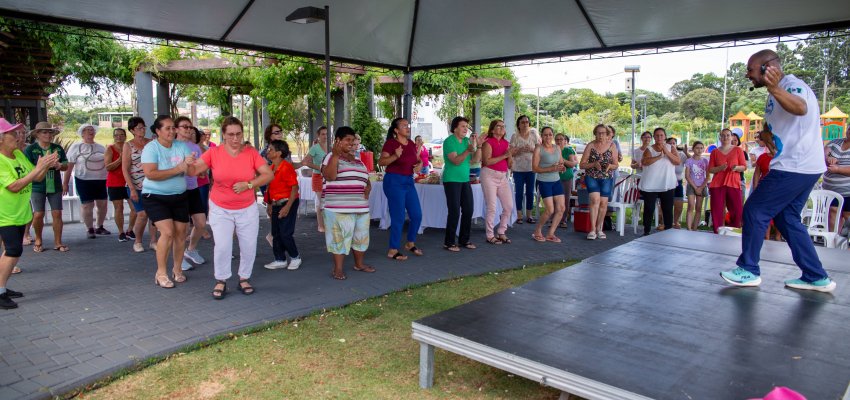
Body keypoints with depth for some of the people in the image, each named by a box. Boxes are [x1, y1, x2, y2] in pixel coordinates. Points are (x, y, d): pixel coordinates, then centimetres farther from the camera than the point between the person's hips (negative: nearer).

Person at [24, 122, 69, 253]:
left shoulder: (58, 148, 6)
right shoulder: (30, 149, -5)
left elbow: (66, 166, 10)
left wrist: (60, 165, -12)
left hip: (55, 186, 3)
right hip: (38, 187, -3)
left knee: (57, 214, 2)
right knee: (38, 214, -1)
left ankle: (58, 242, 12)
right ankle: (38, 240, 23)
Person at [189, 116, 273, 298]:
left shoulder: (251, 152, -7)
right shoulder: (214, 153, -6)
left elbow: (268, 174, -10)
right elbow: (194, 171, -7)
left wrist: (248, 185, -21)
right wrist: (188, 164, -30)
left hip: (248, 209, 1)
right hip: (220, 209, -1)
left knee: (249, 247, 4)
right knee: (222, 246, -10)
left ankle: (244, 279, 26)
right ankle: (221, 281, 11)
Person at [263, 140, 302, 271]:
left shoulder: (287, 167, -16)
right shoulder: (272, 168, 10)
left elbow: (295, 188, -19)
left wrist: (287, 207, -22)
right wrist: (270, 204, 16)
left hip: (287, 203, -9)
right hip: (276, 204, 9)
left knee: (285, 233, -6)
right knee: (276, 234, 10)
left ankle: (295, 257, 14)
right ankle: (280, 260, 20)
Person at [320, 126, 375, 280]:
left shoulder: (357, 160, 17)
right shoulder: (331, 157, -4)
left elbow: (365, 179, 25)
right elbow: (329, 176, -21)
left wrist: (368, 187, 2)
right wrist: (335, 154, -22)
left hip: (361, 206, 7)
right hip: (340, 208, -7)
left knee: (361, 236, 15)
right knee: (340, 237, -2)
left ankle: (359, 264, 32)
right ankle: (338, 269, 9)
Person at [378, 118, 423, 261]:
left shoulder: (411, 143, 8)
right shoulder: (390, 143, -11)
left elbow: (419, 159, 21)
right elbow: (381, 162, -17)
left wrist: (420, 164, -2)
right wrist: (395, 156, -32)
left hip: (409, 181, 7)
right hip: (394, 181, -7)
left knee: (417, 215, 8)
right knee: (399, 217, -4)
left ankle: (410, 244, 29)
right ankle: (393, 251, 9)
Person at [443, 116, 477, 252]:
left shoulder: (467, 140, 9)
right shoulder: (449, 141, -9)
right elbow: (456, 161, -19)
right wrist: (468, 150, -31)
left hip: (465, 180, 7)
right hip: (452, 181, -7)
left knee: (468, 210, 7)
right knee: (454, 212, -7)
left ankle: (464, 240, 20)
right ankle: (449, 242, 4)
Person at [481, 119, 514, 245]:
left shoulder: (506, 143, 13)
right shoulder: (488, 142, -5)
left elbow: (509, 165, 13)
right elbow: (487, 161, -17)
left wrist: (510, 155, -6)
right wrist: (503, 155, -16)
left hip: (503, 177, 7)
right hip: (489, 175, -6)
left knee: (509, 206, 4)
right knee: (492, 208, -4)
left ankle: (501, 233, 19)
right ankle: (490, 236, 8)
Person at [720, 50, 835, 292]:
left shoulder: (792, 85, -13)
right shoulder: (777, 92, 18)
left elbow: (800, 108, -40)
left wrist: (774, 90, -58)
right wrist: (767, 136, 10)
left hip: (793, 168, -10)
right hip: (804, 168, 10)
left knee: (755, 212, -4)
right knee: (787, 219, 14)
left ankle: (749, 270, 6)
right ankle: (816, 277, 18)